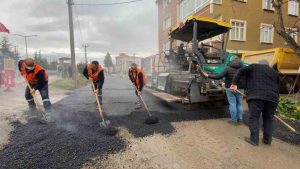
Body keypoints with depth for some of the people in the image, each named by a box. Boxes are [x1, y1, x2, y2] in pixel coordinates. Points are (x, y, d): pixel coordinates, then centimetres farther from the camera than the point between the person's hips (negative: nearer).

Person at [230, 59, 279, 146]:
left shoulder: (254, 67, 15)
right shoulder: (274, 72, 27)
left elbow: (241, 71, 1)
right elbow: (277, 88, 24)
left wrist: (234, 83, 1)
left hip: (257, 96, -5)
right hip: (272, 98, 5)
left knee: (254, 117, -1)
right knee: (268, 118, 15)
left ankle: (254, 139, -1)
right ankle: (267, 139, 19)